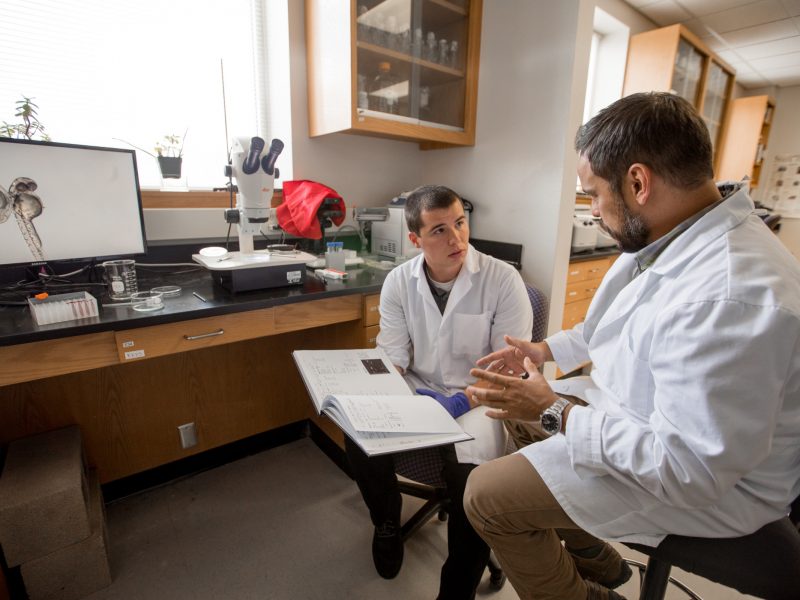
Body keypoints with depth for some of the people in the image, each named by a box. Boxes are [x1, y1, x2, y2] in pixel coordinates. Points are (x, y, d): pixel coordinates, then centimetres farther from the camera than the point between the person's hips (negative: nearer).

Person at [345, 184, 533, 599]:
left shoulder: (503, 280, -13)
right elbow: (391, 358, -1)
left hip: (477, 401, -2)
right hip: (418, 393, 3)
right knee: (361, 440, -19)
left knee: (471, 478, -28)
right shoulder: (398, 282, -3)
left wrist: (461, 403, -24)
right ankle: (387, 520, 18)